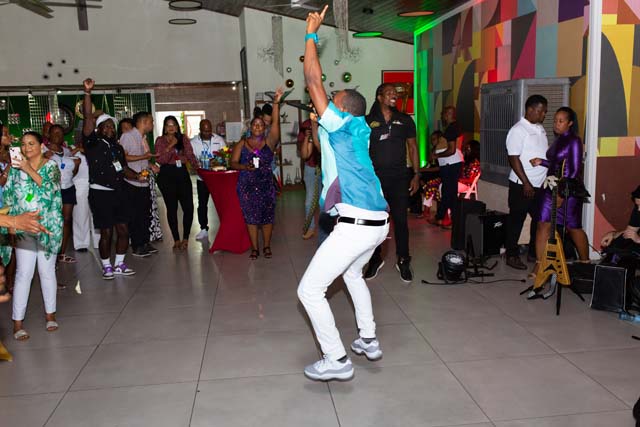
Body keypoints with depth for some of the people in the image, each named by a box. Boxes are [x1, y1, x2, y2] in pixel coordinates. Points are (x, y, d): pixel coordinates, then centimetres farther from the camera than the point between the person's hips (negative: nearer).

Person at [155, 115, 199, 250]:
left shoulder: (184, 139, 11)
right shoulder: (160, 140, 3)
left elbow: (190, 155, 11)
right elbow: (160, 160, -7)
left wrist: (198, 168, -1)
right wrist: (170, 146, -15)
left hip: (182, 174, 2)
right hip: (167, 175, -2)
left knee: (188, 207, -6)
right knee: (172, 208, 1)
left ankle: (185, 238, 8)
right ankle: (176, 240, 10)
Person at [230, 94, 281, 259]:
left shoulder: (269, 141, 0)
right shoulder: (242, 144, 4)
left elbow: (275, 122, -12)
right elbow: (233, 163, 2)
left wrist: (276, 103, -23)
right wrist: (245, 167, -18)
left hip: (266, 185, -1)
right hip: (247, 186, 1)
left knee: (267, 216, 5)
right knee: (251, 217, 5)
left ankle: (266, 246, 21)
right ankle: (254, 248, 16)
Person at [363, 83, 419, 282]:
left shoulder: (405, 120, 6)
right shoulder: (368, 122, 2)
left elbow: (412, 147, 9)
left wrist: (417, 175, 3)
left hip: (399, 178, 0)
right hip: (375, 178, 0)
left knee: (400, 220, 1)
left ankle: (403, 261, 15)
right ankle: (375, 259, 23)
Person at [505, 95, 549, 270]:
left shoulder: (540, 129, 12)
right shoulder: (518, 130, -13)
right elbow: (514, 159, -17)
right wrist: (526, 183, -19)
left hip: (540, 185, 8)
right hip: (522, 185, -8)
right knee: (516, 220, 2)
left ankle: (534, 251, 27)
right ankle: (512, 255, 11)